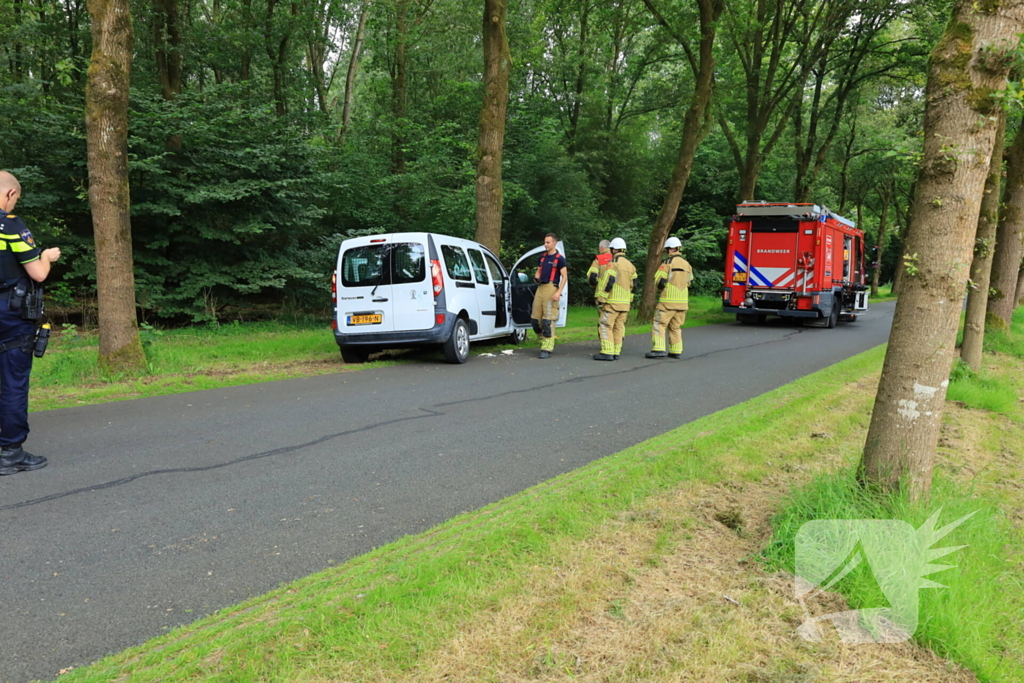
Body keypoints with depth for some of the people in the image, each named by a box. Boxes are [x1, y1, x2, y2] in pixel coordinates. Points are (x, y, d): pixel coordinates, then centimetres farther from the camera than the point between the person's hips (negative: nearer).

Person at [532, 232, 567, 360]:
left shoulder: (559, 258, -3)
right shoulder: (542, 257, 16)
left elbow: (564, 276, -7)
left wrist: (559, 292, -17)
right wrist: (536, 277, 2)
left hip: (551, 289, -7)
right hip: (540, 288, 7)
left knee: (548, 321, -10)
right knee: (535, 319, 6)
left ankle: (547, 349, -8)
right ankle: (544, 340, 24)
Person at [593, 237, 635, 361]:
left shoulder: (613, 263, -9)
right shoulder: (630, 265, 15)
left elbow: (608, 281, -17)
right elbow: (633, 285, 15)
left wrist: (602, 298, -12)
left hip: (613, 301, -7)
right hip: (625, 302, 7)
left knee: (606, 326, -5)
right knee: (619, 327, 10)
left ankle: (607, 352, -10)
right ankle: (616, 353, 11)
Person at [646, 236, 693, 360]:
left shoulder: (668, 262, -9)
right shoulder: (686, 264, 11)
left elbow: (659, 281, -11)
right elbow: (689, 282, 17)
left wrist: (662, 289, 9)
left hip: (668, 300, -6)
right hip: (682, 301, 6)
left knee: (658, 324, -2)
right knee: (675, 326, 15)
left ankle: (658, 349, -11)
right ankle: (676, 351, 14)